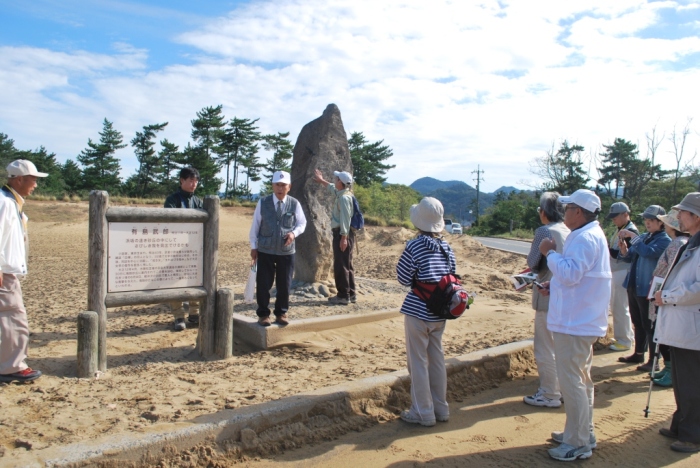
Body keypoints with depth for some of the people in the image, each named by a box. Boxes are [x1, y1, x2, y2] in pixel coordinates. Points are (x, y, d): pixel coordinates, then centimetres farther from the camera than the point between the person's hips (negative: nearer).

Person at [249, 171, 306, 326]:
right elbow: (255, 225, 2)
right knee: (263, 284, 4)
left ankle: (281, 313, 26)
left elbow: (302, 223, 7)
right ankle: (263, 314, 19)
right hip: (265, 250, -1)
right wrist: (254, 246, 3)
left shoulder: (295, 204, -3)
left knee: (284, 284, 9)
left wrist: (294, 233, -13)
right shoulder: (263, 202, -4)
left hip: (287, 251, 1)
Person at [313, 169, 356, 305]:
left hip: (342, 234, -10)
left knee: (341, 266, -6)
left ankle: (343, 296, -2)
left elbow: (345, 218, -23)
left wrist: (344, 237, -26)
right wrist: (321, 181, 47)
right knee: (347, 265, 14)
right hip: (342, 233, 10)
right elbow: (332, 187, 36)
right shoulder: (341, 193, 13)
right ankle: (351, 294, 21)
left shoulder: (344, 197, -18)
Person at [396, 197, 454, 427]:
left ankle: (423, 413, 12)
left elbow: (403, 278, -12)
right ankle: (441, 409, 26)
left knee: (418, 361, 5)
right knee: (437, 359, 16)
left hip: (418, 311, -6)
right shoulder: (446, 247, 2)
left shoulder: (414, 246, -15)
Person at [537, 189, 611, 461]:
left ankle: (577, 444, 6)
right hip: (583, 320, 11)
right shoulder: (592, 235, 16)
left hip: (574, 323, -11)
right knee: (581, 378, 20)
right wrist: (555, 285, 10)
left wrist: (550, 253, -15)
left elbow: (570, 273, -28)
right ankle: (583, 433, 33)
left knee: (571, 380, -4)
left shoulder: (584, 238, -20)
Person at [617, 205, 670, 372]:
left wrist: (632, 236, -23)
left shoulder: (665, 240, -10)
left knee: (649, 325, -2)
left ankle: (653, 361, 7)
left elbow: (648, 252, -28)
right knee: (637, 323, 16)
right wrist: (624, 249, -6)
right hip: (633, 285, 8)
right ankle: (638, 353, 28)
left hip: (647, 288, -8)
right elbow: (629, 258, 14)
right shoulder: (643, 237, 13)